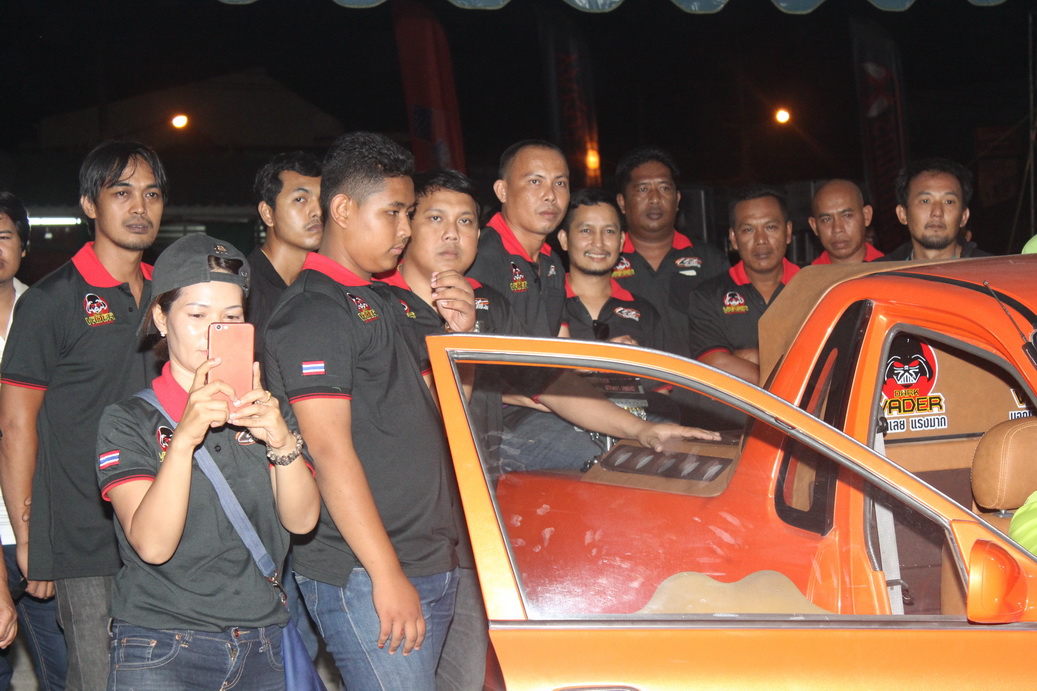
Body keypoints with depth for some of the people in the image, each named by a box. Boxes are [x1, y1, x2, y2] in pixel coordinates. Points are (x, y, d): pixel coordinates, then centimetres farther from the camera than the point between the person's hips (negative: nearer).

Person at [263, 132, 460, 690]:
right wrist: (387, 575, -20)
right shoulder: (314, 310, -10)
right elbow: (330, 452, -17)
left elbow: (431, 418, 26)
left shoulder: (379, 302, 19)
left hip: (428, 568, 9)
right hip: (361, 579, -9)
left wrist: (459, 342, 8)